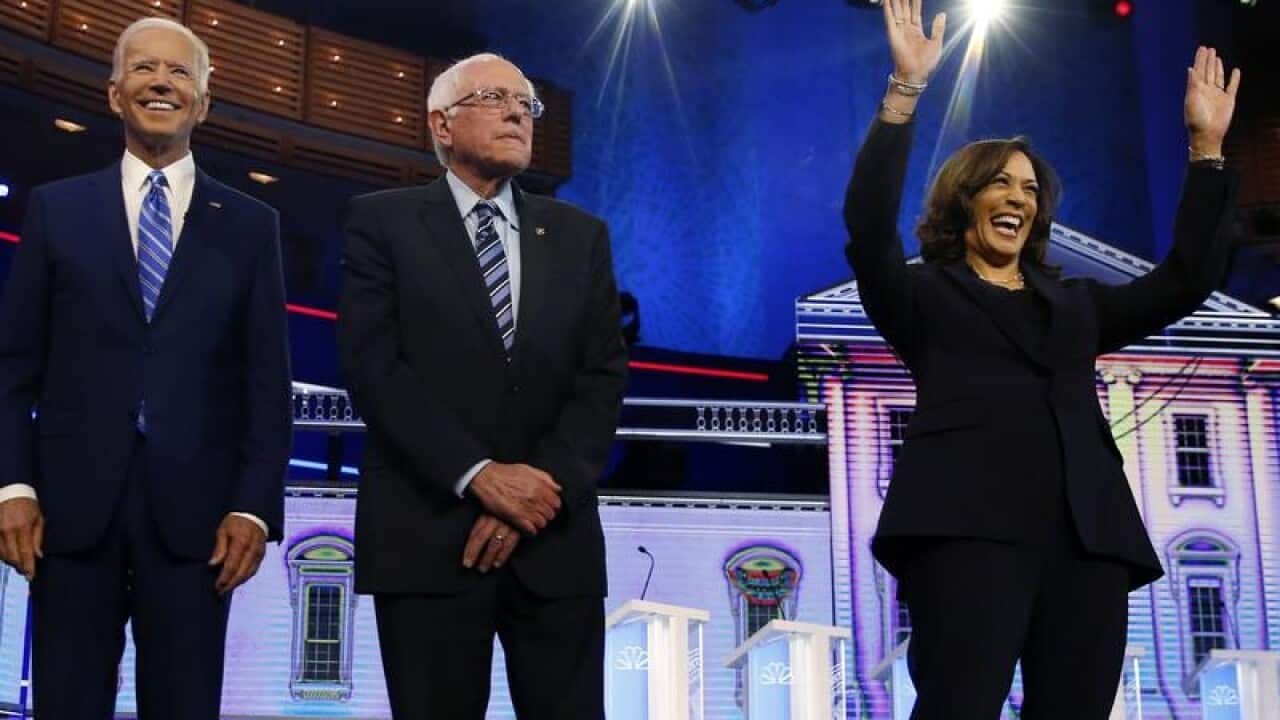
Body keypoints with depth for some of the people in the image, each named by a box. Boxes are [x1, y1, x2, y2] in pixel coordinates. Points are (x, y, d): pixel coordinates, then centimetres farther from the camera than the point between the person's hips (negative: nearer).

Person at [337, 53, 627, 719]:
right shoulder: (382, 223, 5)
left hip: (555, 540, 3)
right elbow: (372, 367, -7)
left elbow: (602, 378, 5)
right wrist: (479, 475, -16)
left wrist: (542, 492, -10)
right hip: (427, 538, -2)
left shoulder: (580, 236, 13)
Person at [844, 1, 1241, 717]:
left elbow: (1188, 278, 24)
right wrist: (906, 91, -9)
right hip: (968, 525, -4)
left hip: (1087, 534, 5)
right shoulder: (925, 296, 17)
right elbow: (869, 228, -1)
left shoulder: (1076, 304, 30)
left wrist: (1207, 147, 20)